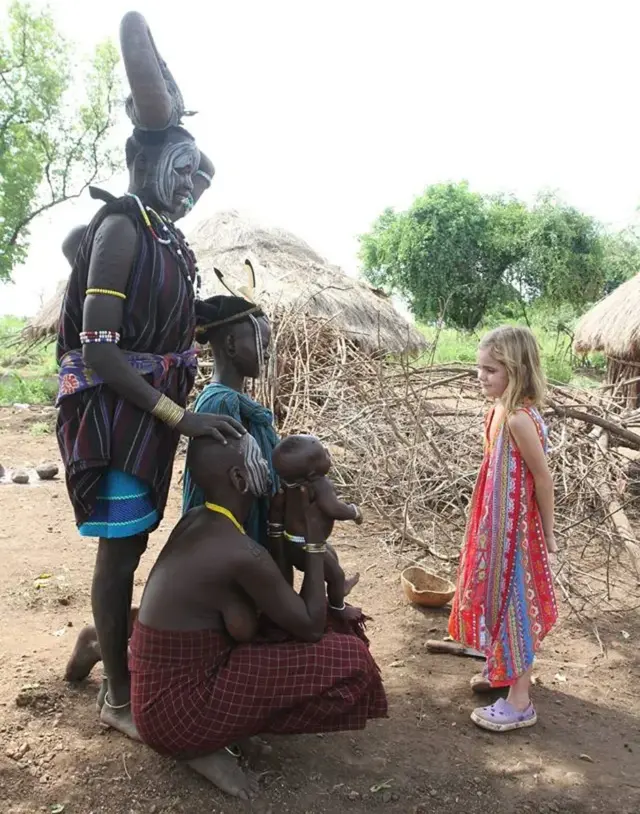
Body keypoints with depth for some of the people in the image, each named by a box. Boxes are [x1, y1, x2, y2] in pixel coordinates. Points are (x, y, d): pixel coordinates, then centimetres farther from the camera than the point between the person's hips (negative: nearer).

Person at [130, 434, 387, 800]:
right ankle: (206, 744, -2)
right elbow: (310, 627, -12)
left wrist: (281, 523, 3)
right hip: (176, 710, -9)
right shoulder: (242, 553, -24)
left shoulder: (193, 522, 2)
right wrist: (315, 543, -3)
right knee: (348, 660, -12)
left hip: (164, 688, 9)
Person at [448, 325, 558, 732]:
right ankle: (505, 668, 43)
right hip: (496, 522, 9)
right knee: (496, 595, 22)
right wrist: (488, 524, 15)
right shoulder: (501, 409, 1)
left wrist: (548, 532, -9)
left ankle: (520, 701, 18)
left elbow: (543, 478, -19)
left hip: (514, 525, -9)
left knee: (513, 600, 3)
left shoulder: (519, 419, -26)